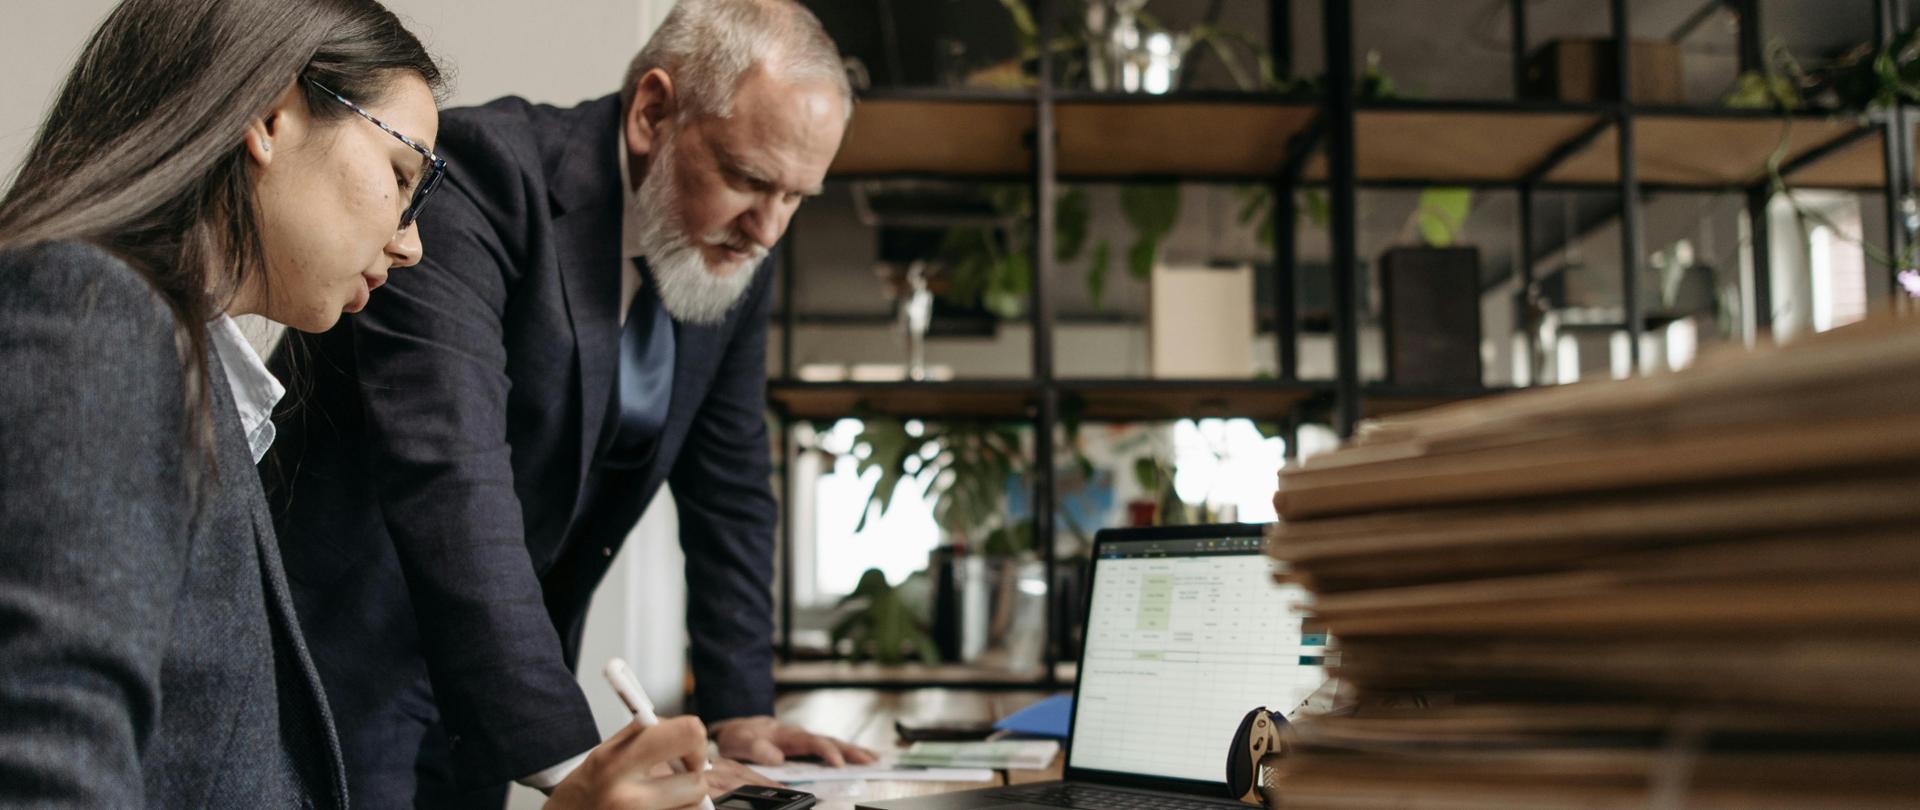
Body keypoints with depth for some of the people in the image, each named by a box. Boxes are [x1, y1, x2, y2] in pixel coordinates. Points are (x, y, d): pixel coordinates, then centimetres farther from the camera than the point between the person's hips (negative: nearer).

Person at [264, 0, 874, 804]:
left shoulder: (732, 252, -1)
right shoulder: (483, 175, -24)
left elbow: (729, 489, 9)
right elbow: (450, 478, -34)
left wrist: (738, 708, 4)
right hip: (341, 664, -6)